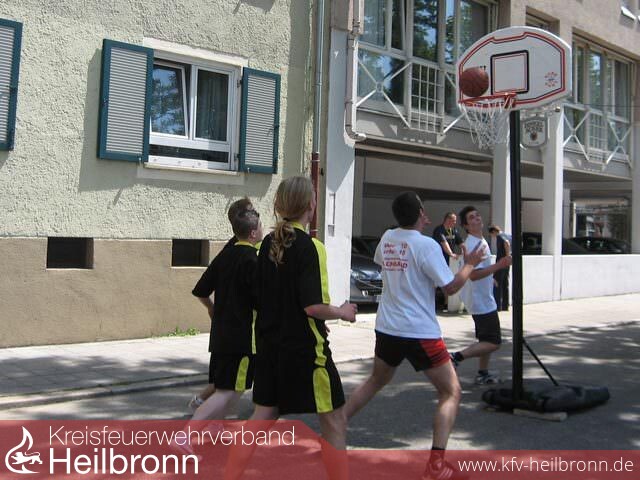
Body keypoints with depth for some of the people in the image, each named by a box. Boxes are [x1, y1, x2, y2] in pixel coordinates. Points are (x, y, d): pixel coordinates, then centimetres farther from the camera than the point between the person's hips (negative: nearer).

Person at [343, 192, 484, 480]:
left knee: (375, 381, 27)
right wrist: (470, 264, 5)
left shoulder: (387, 238, 5)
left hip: (387, 328, 7)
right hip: (420, 333, -6)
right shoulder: (427, 245, -13)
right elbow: (450, 287, -11)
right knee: (451, 392, 4)